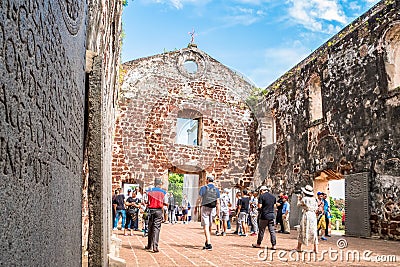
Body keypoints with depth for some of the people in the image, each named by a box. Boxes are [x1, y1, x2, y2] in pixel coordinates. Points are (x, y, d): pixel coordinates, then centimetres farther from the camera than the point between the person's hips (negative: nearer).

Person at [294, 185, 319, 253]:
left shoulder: (304, 199, -9)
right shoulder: (314, 199, 5)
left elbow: (299, 204, 4)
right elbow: (316, 208, 10)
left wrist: (299, 198, 22)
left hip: (306, 215, -4)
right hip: (313, 216, 4)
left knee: (302, 231, 6)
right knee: (313, 232, 7)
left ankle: (299, 247, 14)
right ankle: (316, 248, 4)